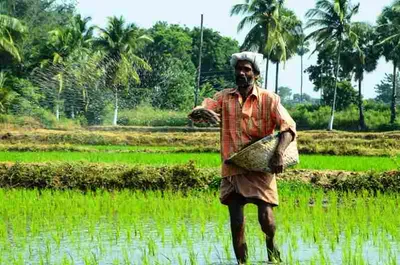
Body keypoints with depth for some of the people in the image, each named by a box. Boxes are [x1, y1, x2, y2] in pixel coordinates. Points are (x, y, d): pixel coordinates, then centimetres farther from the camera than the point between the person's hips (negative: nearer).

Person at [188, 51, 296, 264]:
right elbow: (194, 114, -4)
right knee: (236, 222, 0)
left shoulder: (269, 99, -2)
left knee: (266, 217, -10)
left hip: (260, 167, -2)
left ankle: (271, 244, 24)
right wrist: (201, 112, -31)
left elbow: (289, 126, -11)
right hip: (232, 169, 2)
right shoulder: (224, 97, 4)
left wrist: (279, 153, -29)